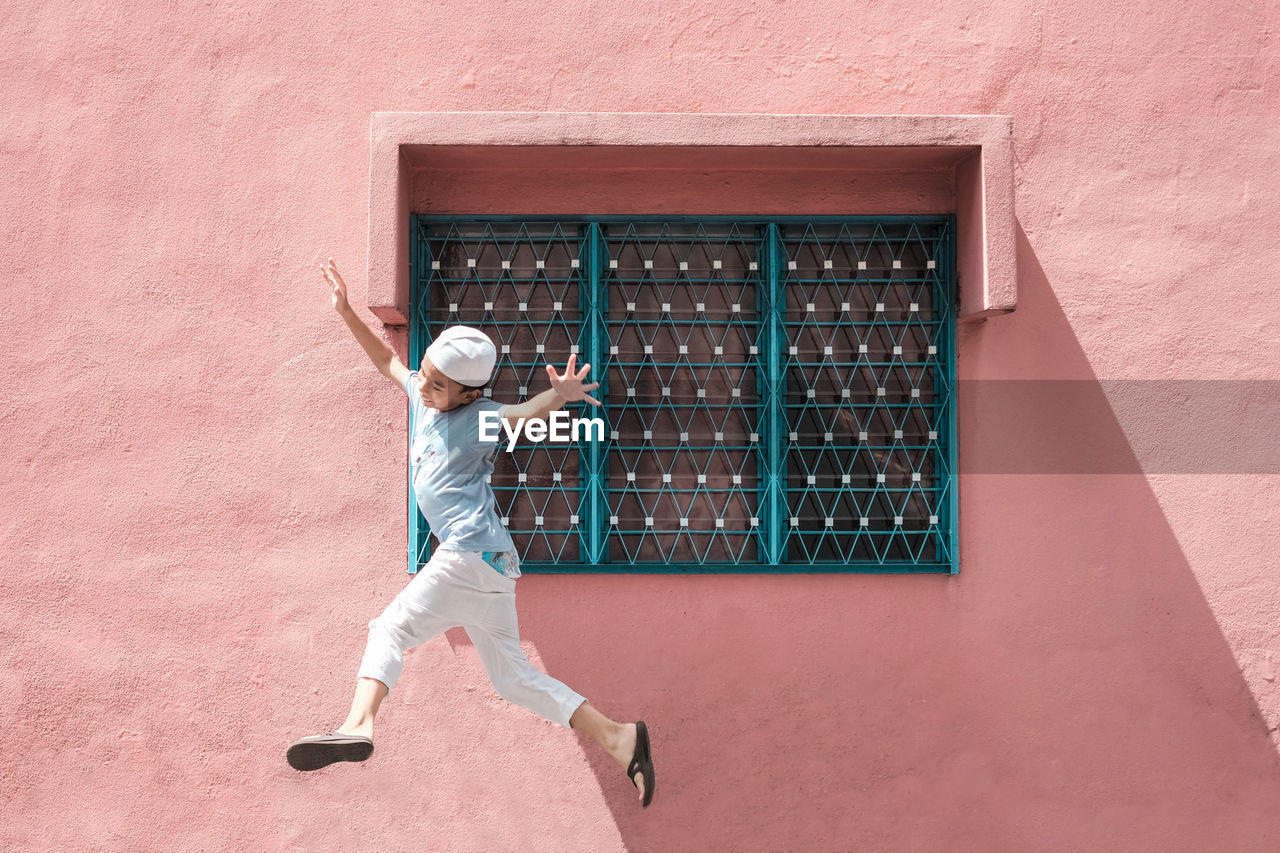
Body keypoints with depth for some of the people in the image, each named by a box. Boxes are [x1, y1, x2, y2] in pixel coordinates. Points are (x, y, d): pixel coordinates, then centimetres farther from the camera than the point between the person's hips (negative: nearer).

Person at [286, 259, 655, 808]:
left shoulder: (478, 418, -10)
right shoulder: (422, 394, 14)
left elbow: (526, 411, -29)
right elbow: (387, 361, 31)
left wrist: (559, 396, -51)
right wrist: (346, 312, 23)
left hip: (472, 553, -9)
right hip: (493, 563, 9)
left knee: (391, 628, -10)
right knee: (511, 676, 11)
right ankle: (616, 737, 8)